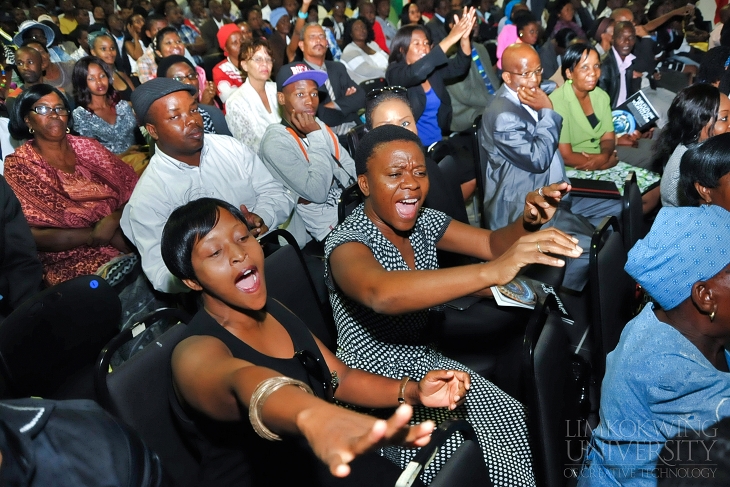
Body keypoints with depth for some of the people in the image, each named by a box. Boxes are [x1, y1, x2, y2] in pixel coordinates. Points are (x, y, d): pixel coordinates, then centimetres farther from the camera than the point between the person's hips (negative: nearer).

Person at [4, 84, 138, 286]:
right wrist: (93, 235, -18)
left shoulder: (87, 147, 11)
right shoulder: (19, 165, 1)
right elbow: (31, 235, -8)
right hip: (70, 260, -4)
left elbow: (132, 191, 3)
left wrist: (114, 219, -18)